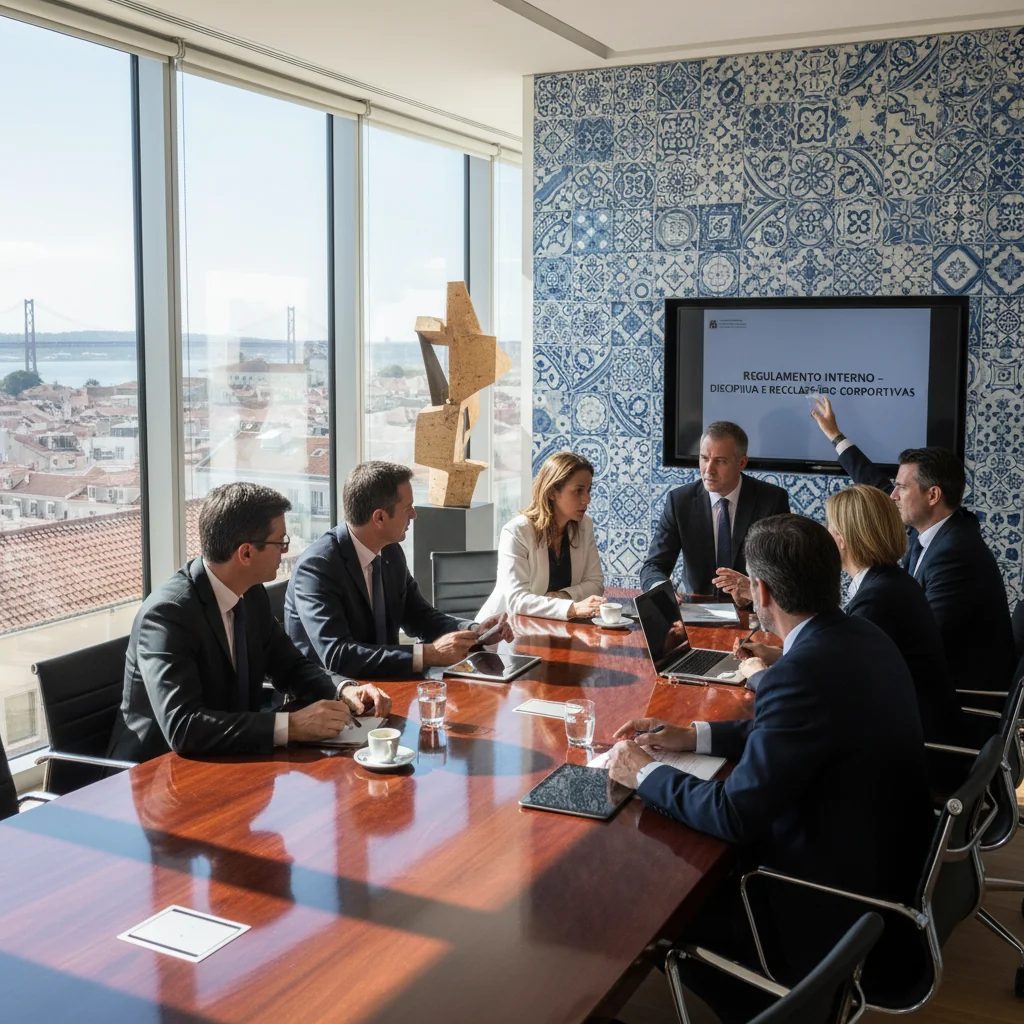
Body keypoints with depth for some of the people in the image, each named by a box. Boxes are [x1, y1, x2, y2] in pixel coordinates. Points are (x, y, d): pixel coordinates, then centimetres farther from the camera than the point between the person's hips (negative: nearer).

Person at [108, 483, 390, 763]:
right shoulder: (167, 613, -23)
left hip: (226, 762, 7)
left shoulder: (251, 595, -1)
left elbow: (289, 667, 11)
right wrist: (290, 725, -32)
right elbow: (181, 727, -31)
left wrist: (344, 690, -8)